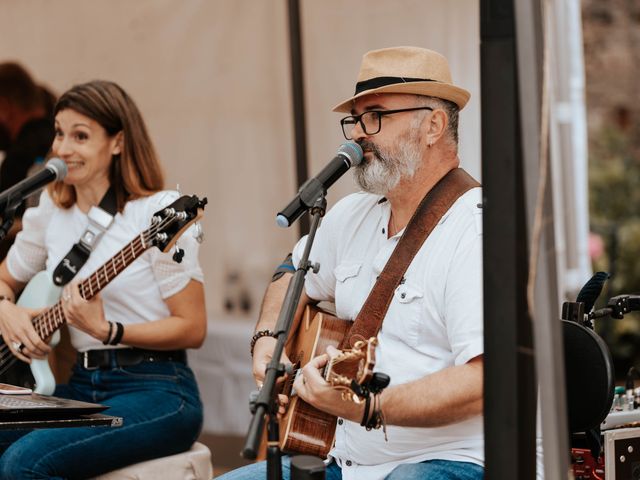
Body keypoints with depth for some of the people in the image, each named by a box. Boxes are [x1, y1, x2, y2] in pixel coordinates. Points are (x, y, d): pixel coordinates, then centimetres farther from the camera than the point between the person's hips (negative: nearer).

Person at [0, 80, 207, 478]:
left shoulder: (158, 214, -9)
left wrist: (106, 331, -21)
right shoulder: (51, 214, 10)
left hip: (156, 390, -6)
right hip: (77, 385, 6)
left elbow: (192, 329, -9)